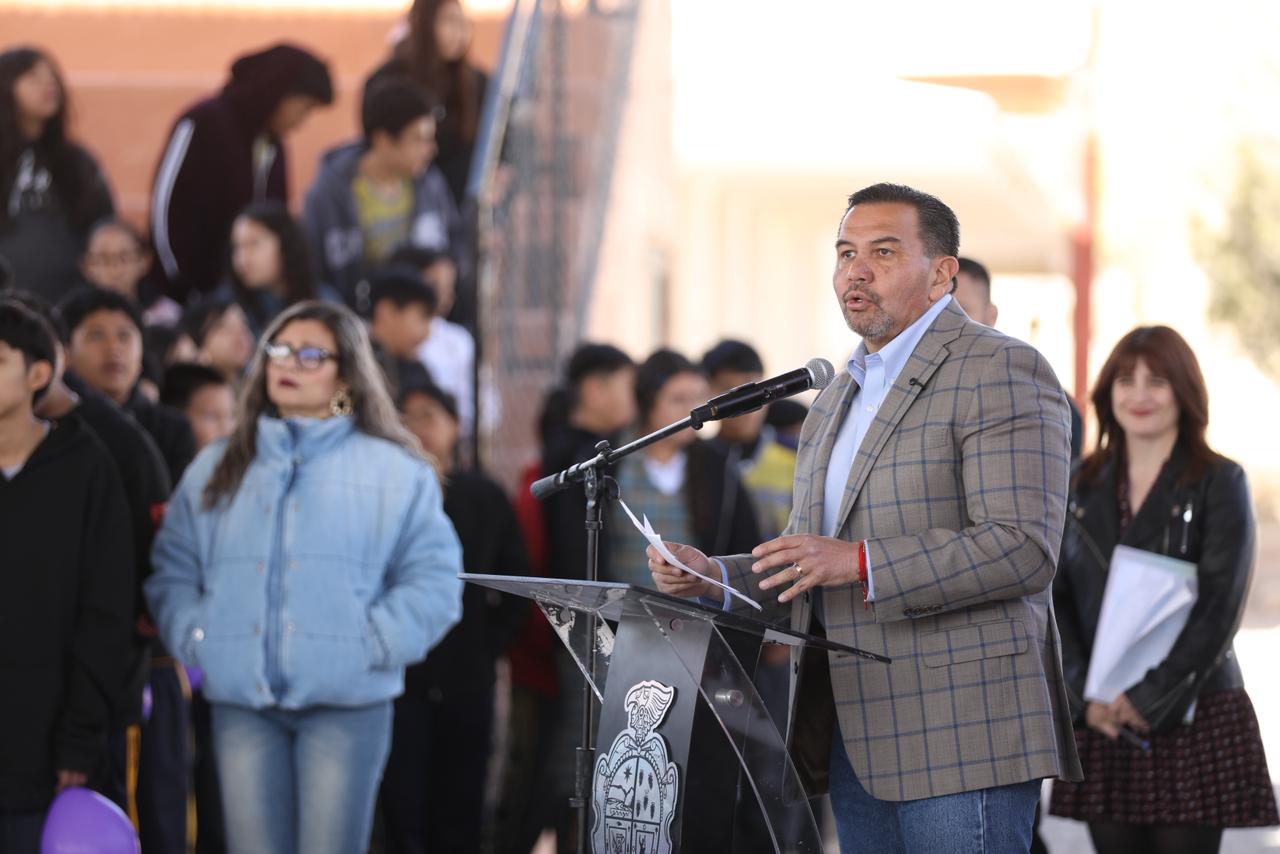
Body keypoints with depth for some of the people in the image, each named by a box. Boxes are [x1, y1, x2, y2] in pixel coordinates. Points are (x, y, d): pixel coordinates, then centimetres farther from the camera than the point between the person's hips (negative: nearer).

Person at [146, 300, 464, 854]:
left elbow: (433, 581, 2)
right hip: (240, 703, 3)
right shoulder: (215, 470, 17)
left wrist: (371, 643, -9)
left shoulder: (395, 472, 6)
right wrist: (195, 640, -1)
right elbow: (172, 573, 16)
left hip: (345, 704, -3)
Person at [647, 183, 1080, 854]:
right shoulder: (838, 397, 22)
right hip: (854, 740, 8)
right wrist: (713, 577, 6)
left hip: (959, 737, -8)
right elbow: (805, 569, 26)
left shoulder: (1002, 372, -6)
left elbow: (1024, 549, -17)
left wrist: (860, 564, -23)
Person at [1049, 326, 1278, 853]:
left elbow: (1219, 609, -7)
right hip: (1100, 721, 3)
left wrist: (1150, 700, -13)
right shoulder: (1083, 487, 12)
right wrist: (1085, 696, -8)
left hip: (1193, 716, -3)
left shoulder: (1220, 484, 1)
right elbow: (1057, 601, 6)